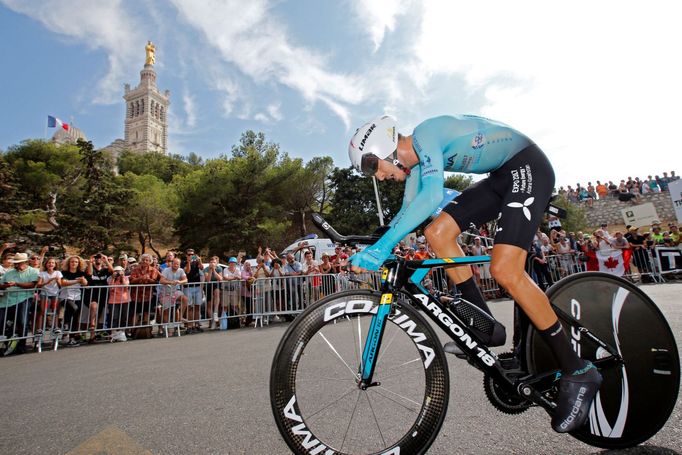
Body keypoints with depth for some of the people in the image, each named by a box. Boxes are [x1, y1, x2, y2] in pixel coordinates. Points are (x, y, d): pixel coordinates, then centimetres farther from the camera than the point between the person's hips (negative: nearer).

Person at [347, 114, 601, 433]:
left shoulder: (424, 134, -21)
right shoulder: (413, 160, 7)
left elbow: (431, 197, -38)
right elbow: (407, 213, 12)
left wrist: (381, 247, -40)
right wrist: (373, 251, 4)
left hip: (527, 167, -9)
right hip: (502, 177, 9)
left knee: (504, 270, -21)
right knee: (437, 232, -4)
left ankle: (577, 372, -3)